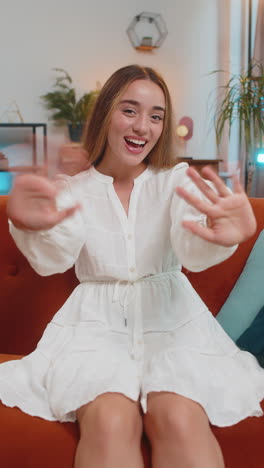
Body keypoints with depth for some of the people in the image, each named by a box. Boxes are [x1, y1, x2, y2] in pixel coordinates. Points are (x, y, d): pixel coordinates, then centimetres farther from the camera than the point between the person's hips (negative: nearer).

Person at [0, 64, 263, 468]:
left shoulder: (177, 180, 3)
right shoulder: (73, 190, 4)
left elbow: (192, 252, -17)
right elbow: (54, 258, -15)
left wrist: (217, 236, -44)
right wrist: (35, 228, -41)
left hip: (170, 319, 0)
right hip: (97, 323, 0)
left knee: (180, 418, -28)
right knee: (110, 421, -29)